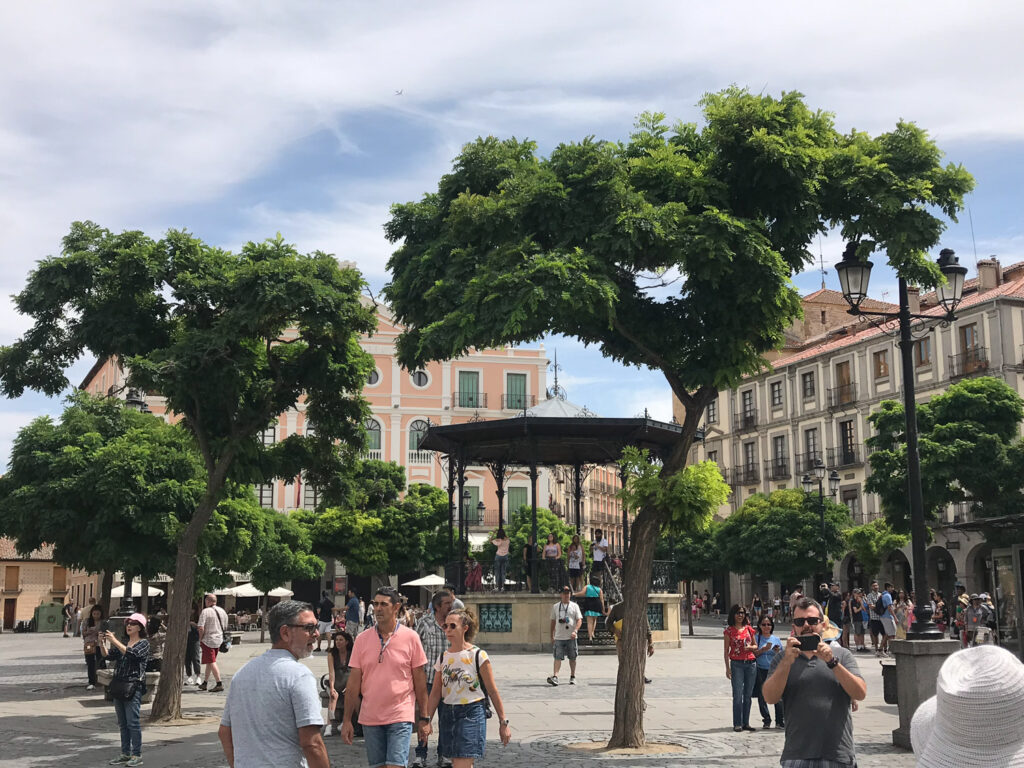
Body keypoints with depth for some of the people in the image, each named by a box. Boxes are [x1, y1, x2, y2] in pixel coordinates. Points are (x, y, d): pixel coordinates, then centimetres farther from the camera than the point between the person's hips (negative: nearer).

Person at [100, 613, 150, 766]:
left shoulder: (143, 643, -3)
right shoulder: (122, 643, 17)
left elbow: (131, 654, -21)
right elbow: (108, 656, 9)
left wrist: (114, 641, -22)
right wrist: (102, 643, -8)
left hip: (133, 687, -7)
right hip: (119, 685, 7)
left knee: (133, 722, -8)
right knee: (122, 723, 11)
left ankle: (137, 755, -4)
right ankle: (125, 754, 18)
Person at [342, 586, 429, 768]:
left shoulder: (410, 637, -3)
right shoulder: (362, 639, 3)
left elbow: (420, 681, 1)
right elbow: (353, 683, 5)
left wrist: (424, 718, 0)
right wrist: (346, 720, 2)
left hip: (400, 717, -3)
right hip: (369, 717, 3)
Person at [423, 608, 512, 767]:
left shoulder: (478, 655, -7)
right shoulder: (443, 658, 7)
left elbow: (493, 692, -5)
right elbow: (436, 693, 8)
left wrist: (503, 722, -4)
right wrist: (427, 720, -1)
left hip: (472, 713, -5)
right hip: (448, 715, 5)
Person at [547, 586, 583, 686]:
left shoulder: (574, 606, 5)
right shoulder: (555, 606, 10)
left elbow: (579, 620, -2)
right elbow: (553, 621, 15)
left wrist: (575, 631, -19)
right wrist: (552, 636, 12)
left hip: (571, 637, 0)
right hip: (559, 637, 0)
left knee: (572, 658, 8)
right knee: (558, 657, -9)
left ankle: (572, 677, 20)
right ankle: (555, 676, -18)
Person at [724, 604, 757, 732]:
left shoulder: (749, 629, 10)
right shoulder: (729, 630, 1)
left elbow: (755, 645, 18)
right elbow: (726, 650, 1)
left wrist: (750, 647, -6)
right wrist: (727, 668, -5)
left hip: (750, 663, 3)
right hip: (736, 664, -3)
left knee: (748, 695, 6)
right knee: (737, 695, -7)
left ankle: (746, 723, 13)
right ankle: (737, 724, -2)